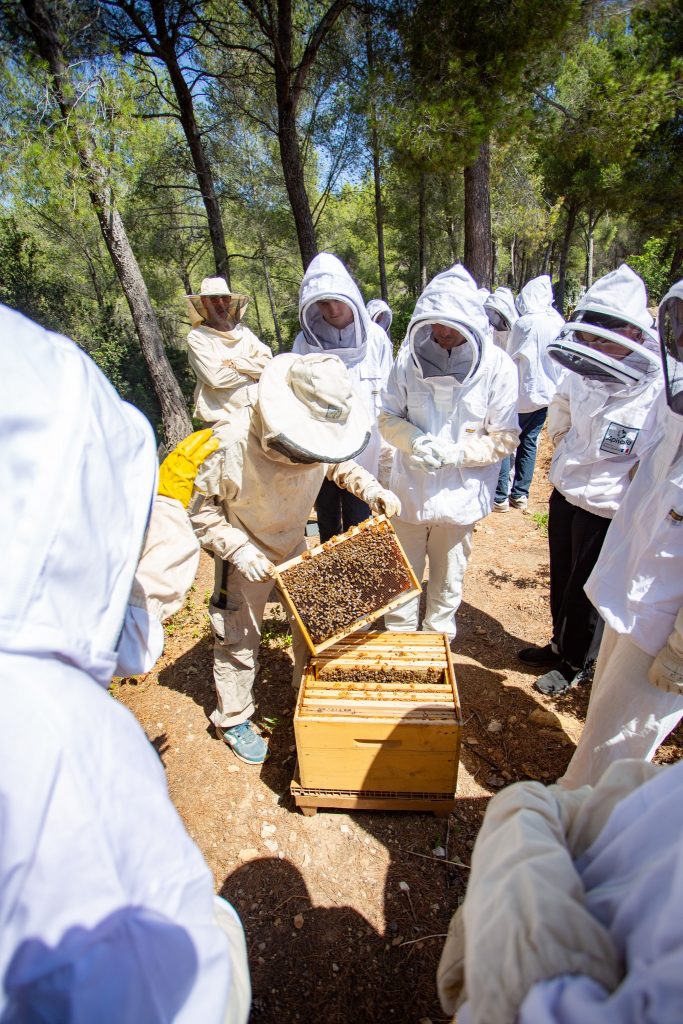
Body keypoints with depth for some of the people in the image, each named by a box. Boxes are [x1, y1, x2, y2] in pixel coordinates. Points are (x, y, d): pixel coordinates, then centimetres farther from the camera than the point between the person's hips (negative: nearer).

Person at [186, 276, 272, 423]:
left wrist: (234, 363, -10)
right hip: (219, 418, -4)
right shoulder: (197, 337, -3)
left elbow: (268, 362, 1)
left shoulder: (242, 330, 12)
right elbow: (215, 377, -15)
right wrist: (250, 373, -3)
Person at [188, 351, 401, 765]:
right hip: (247, 554, -4)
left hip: (295, 544, 5)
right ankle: (234, 720, 36)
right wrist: (240, 551, -31)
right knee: (239, 640, 10)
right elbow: (199, 509, -22)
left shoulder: (318, 432, -20)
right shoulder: (232, 443, -35)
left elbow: (338, 463, 3)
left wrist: (373, 490, -13)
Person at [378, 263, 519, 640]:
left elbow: (504, 437, -8)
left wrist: (456, 453, -23)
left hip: (460, 493, -1)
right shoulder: (409, 358, -7)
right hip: (410, 488, 2)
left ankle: (438, 636, 42)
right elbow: (388, 416, 1)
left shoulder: (496, 366, -12)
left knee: (448, 579, 18)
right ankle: (397, 635, 41)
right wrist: (415, 439, -20)